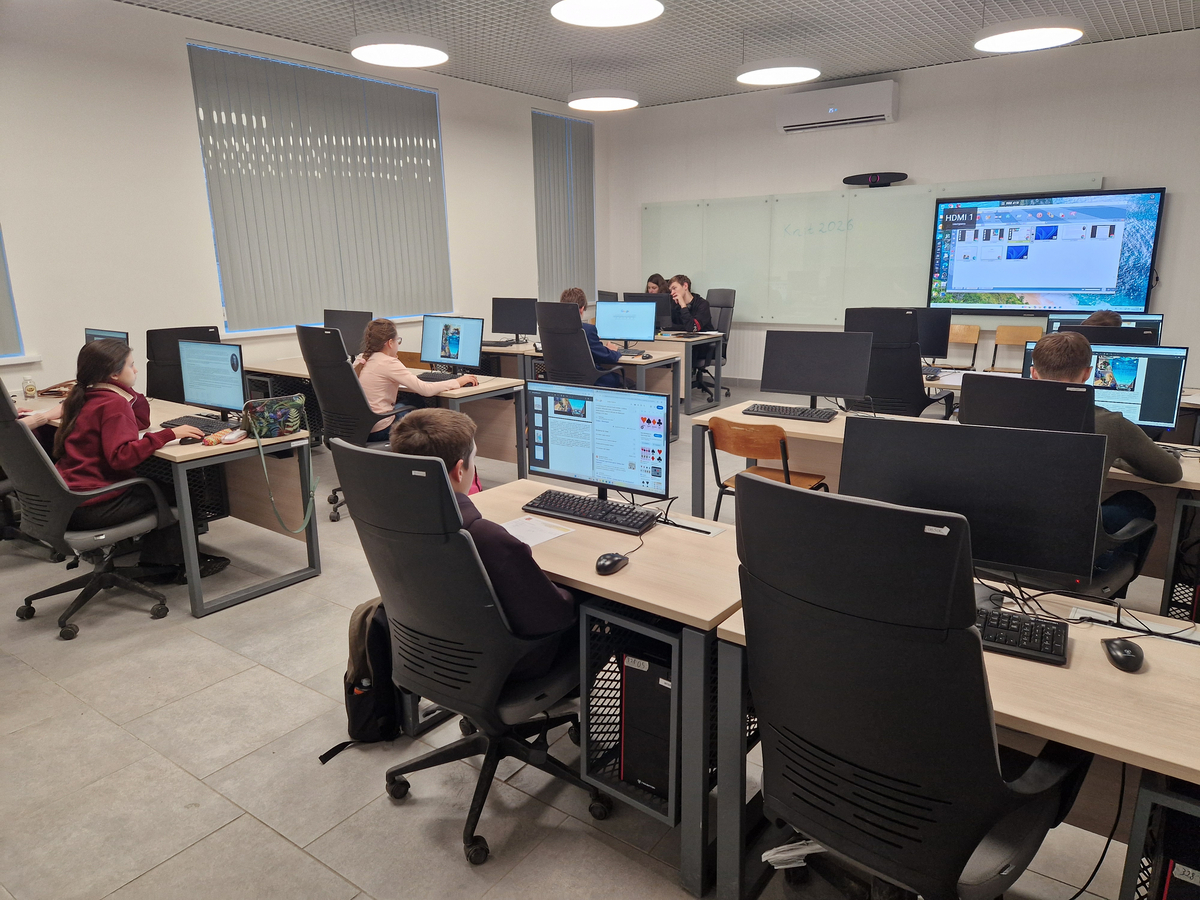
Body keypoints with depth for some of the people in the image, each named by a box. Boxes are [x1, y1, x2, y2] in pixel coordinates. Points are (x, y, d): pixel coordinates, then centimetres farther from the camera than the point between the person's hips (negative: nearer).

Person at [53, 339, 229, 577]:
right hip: (91, 508, -9)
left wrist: (128, 391, 7)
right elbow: (121, 456, -31)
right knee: (174, 491, 5)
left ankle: (154, 561, 24)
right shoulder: (113, 404, -17)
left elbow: (141, 421, 19)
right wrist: (168, 434, -29)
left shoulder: (87, 398, 12)